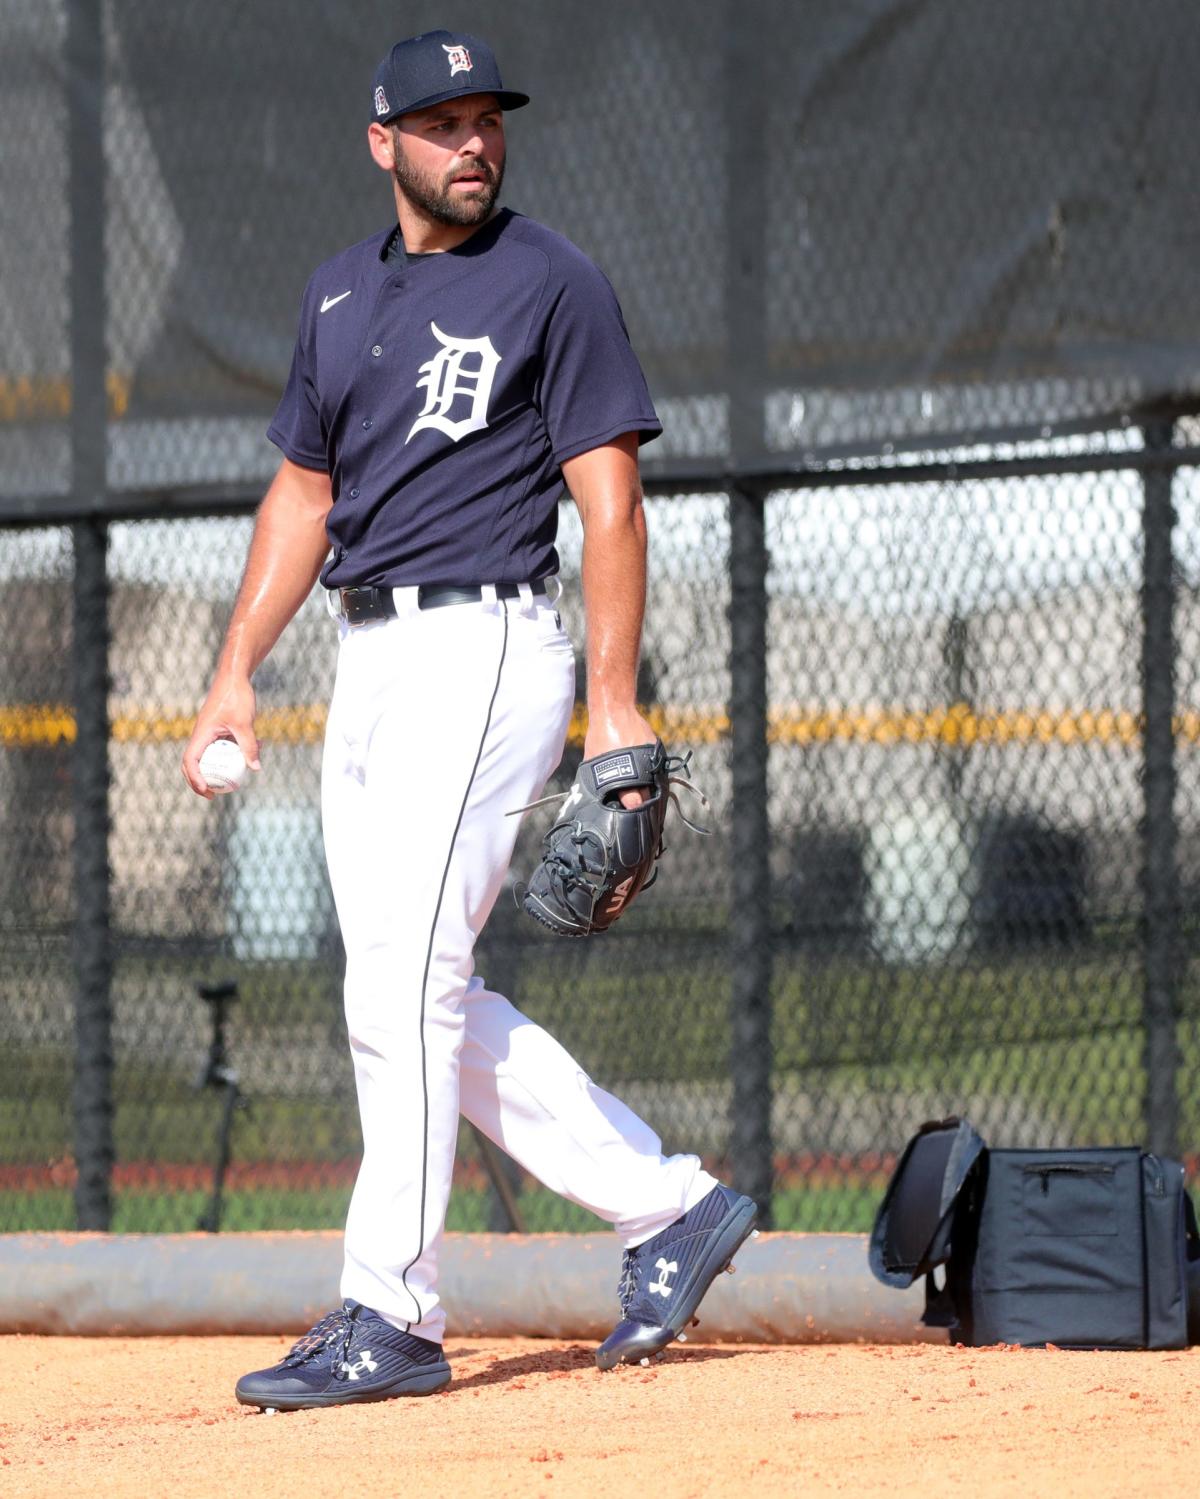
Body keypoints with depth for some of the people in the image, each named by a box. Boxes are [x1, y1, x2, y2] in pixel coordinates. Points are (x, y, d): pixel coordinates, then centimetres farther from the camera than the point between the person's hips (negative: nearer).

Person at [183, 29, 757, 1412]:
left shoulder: (550, 283, -5)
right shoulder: (339, 295, 15)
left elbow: (610, 502, -9)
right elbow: (304, 492, 21)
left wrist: (614, 702, -16)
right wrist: (237, 668, 12)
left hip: (482, 648, -8)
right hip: (369, 663, 8)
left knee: (404, 983, -13)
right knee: (413, 999, 7)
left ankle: (389, 1319, -10)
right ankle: (669, 1208, 16)